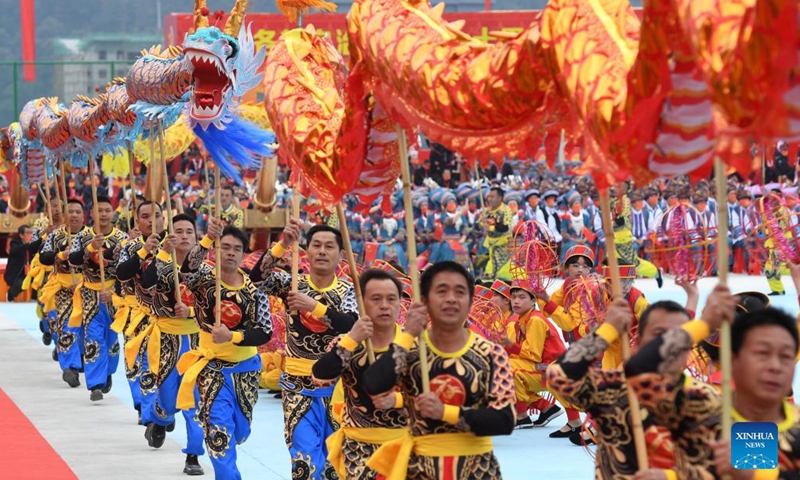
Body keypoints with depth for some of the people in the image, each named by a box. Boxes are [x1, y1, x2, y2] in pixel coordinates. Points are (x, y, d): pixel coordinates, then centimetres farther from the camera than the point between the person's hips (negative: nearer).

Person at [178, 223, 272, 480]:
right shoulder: (204, 280, -10)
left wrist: (231, 336, -27)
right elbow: (188, 267, -34)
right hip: (212, 368, -3)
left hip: (246, 370, 3)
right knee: (219, 434, -18)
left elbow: (265, 333, -12)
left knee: (238, 433, 18)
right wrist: (207, 240, -49)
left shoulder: (255, 289, -6)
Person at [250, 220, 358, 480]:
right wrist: (282, 245, -32)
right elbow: (257, 277, -20)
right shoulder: (292, 283, 0)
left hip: (336, 383, 1)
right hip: (299, 385, -1)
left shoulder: (348, 291, 0)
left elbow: (351, 325, -20)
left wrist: (314, 306, -30)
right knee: (305, 458, -7)